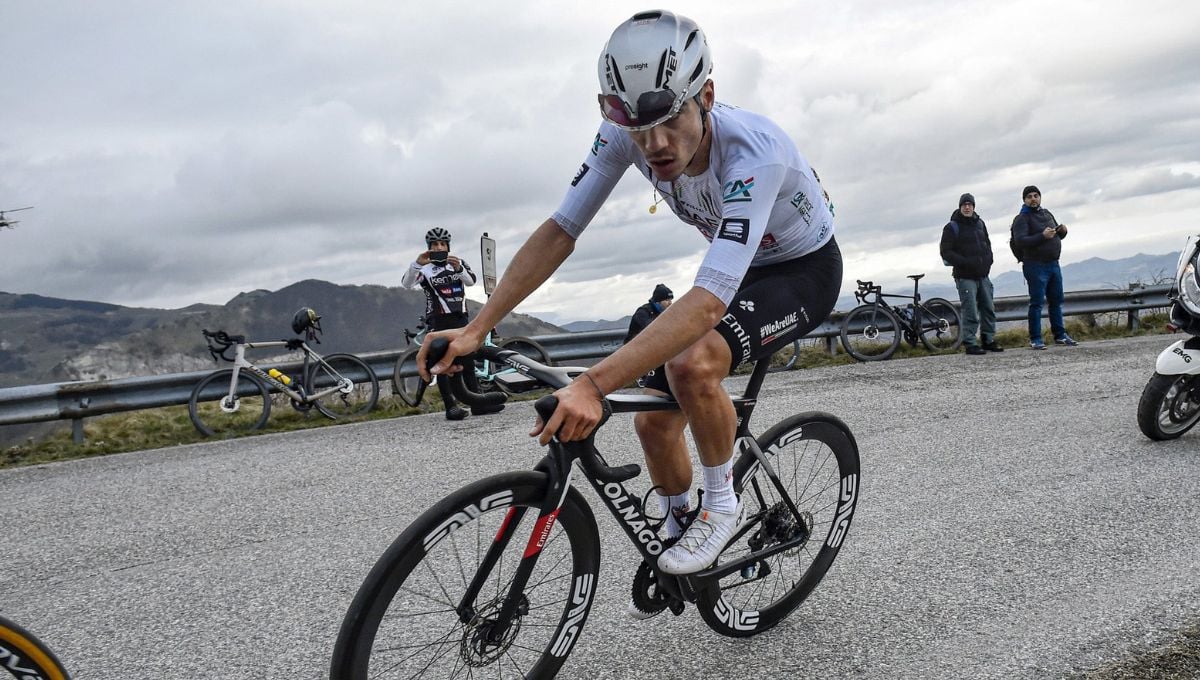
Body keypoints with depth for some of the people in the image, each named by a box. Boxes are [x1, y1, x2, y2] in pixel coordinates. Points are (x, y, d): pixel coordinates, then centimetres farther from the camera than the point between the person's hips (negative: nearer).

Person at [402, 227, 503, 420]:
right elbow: (406, 283, -18)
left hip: (460, 318, 4)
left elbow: (471, 281, -8)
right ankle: (451, 407, -8)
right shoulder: (425, 269, 0)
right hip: (438, 321, -3)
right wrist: (417, 264, -36)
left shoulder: (459, 263, 10)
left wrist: (459, 268, -29)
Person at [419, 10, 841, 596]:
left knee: (693, 362, -34)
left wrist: (594, 385, -57)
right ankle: (676, 535, 28)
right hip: (737, 269, 6)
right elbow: (559, 231, -17)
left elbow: (708, 302, -48)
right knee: (654, 422, 0)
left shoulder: (755, 155, -39)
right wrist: (474, 330, -26)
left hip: (805, 270, -6)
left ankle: (722, 505, -8)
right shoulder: (626, 134, -22)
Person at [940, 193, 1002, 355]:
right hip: (965, 277, -6)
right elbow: (946, 252, -10)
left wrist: (988, 260, 5)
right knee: (971, 312, -8)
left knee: (988, 309, 10)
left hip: (983, 275, 6)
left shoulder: (980, 224, 14)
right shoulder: (952, 227, -5)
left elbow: (987, 244, 24)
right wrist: (965, 262, -19)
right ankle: (970, 344, -2)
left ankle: (988, 340, 21)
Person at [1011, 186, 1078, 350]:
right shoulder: (1022, 218, -7)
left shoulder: (1047, 214, 16)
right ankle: (1035, 339, -1)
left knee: (1057, 301, 12)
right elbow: (1020, 241, -21)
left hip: (1053, 264, 7)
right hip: (1036, 266, -7)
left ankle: (1060, 335, 21)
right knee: (1037, 303, -6)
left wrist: (1062, 230, 2)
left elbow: (1058, 236, 25)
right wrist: (1042, 236, -27)